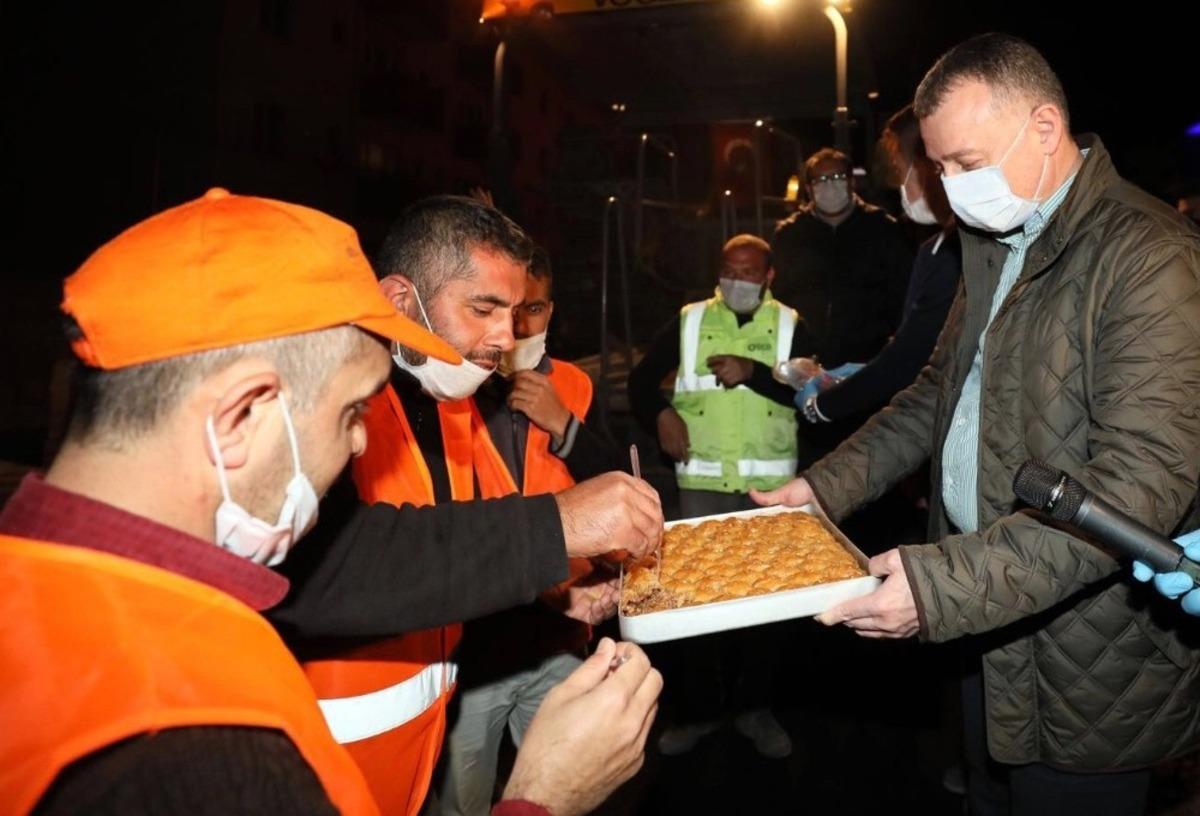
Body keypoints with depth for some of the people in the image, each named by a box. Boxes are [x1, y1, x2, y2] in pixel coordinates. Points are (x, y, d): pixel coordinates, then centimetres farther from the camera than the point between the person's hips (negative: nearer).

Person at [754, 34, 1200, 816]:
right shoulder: (996, 244, 9)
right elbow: (940, 391, 15)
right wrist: (825, 485, 4)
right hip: (985, 628, 8)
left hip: (1087, 667, -7)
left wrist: (946, 585, -34)